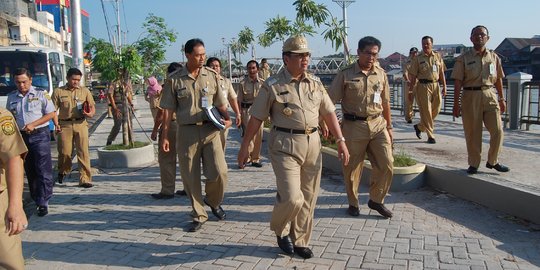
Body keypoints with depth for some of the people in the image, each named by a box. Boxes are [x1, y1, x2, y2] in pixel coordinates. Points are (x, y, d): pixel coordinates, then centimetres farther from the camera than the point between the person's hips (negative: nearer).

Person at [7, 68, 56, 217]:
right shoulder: (12, 97, 9)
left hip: (40, 135, -5)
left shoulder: (41, 94, -3)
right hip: (21, 136, 5)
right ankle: (35, 198, 24)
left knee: (43, 170, -7)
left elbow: (51, 114, -4)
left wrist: (33, 124, -13)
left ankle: (43, 202, -6)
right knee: (29, 170, 12)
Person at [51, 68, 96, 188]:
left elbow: (92, 107, 10)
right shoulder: (58, 92, 6)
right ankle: (63, 172, 33)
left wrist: (90, 113, -12)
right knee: (64, 152, 3)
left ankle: (85, 179, -4)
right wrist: (56, 124, -8)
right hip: (65, 125, 0)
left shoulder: (85, 91, 10)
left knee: (83, 152, -6)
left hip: (81, 124, 1)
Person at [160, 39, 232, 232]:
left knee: (219, 172, -7)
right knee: (190, 178, 6)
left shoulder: (212, 76, 5)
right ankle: (199, 215, 24)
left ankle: (213, 201, 25)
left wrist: (227, 119, -8)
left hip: (210, 129, 1)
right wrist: (165, 136, -1)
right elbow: (168, 110, 2)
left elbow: (221, 104, 10)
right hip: (187, 131, 0)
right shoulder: (174, 80, 1)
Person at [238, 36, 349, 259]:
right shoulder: (273, 85, -5)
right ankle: (280, 229, 20)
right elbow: (256, 118, -2)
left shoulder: (315, 83, 9)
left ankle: (300, 241, 28)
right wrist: (244, 147, -1)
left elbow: (329, 113, 12)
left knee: (308, 199, 10)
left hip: (312, 144, 5)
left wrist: (341, 141, 5)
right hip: (285, 146, -5)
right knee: (292, 198, -11)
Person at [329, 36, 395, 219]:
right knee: (352, 168, 6)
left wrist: (389, 126, 17)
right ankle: (353, 203, 27)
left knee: (386, 165, 2)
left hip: (378, 124, 4)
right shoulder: (345, 74, -4)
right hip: (354, 126, -3)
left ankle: (376, 200, 23)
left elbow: (385, 103, 16)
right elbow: (330, 101, -6)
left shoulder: (381, 74, 9)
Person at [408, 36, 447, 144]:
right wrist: (411, 89, -3)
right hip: (423, 86, -4)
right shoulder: (418, 58, 1)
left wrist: (444, 86, 7)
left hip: (436, 85, 4)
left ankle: (419, 127, 28)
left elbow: (441, 73, 12)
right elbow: (412, 75, 1)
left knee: (436, 110, 7)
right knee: (426, 111, -3)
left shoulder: (438, 56, 10)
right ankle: (430, 135, 5)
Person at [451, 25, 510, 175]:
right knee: (472, 133, 3)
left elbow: (498, 79, 16)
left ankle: (492, 161, 19)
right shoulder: (463, 59, 1)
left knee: (497, 130, -1)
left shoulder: (494, 57, 10)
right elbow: (458, 82, -3)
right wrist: (456, 104, -6)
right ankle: (474, 164, 17)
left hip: (490, 96, 3)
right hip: (471, 97, -3)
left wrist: (501, 98, 16)